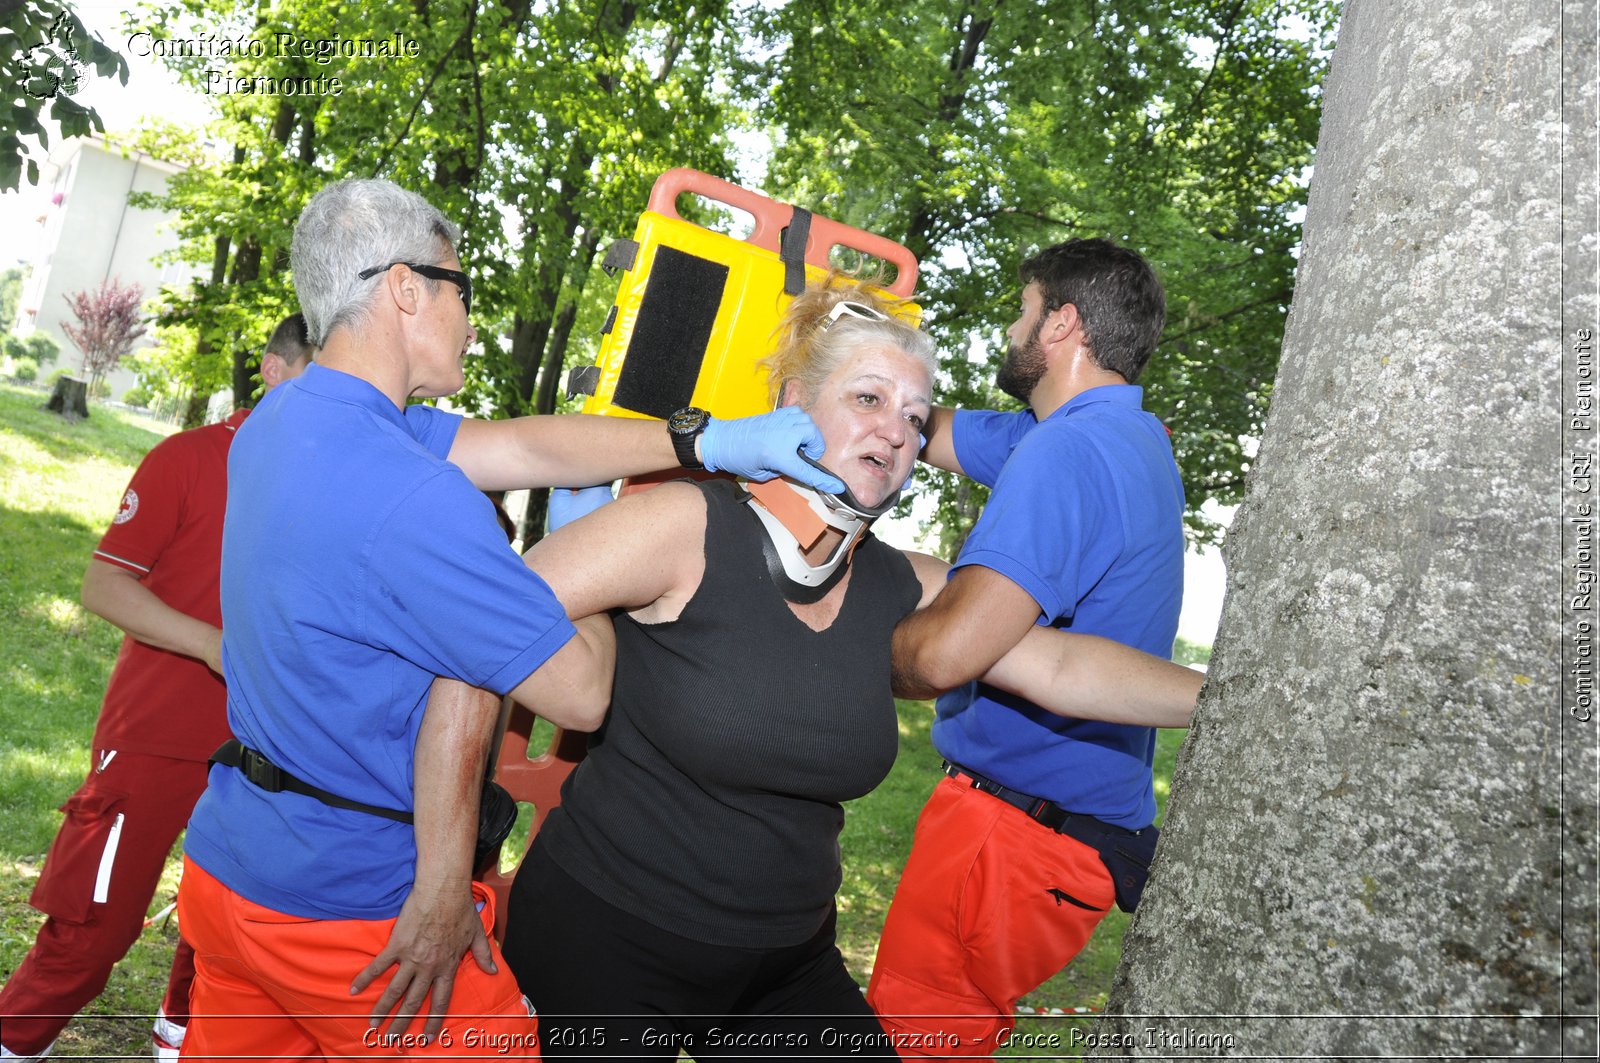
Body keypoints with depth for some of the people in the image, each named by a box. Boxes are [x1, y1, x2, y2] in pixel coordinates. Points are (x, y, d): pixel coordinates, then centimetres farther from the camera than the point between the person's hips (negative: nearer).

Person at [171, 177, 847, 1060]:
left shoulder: (279, 419, 1)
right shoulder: (415, 503, -28)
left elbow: (521, 445, -4)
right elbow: (580, 694, -21)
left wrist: (706, 441, -9)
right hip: (355, 910, -8)